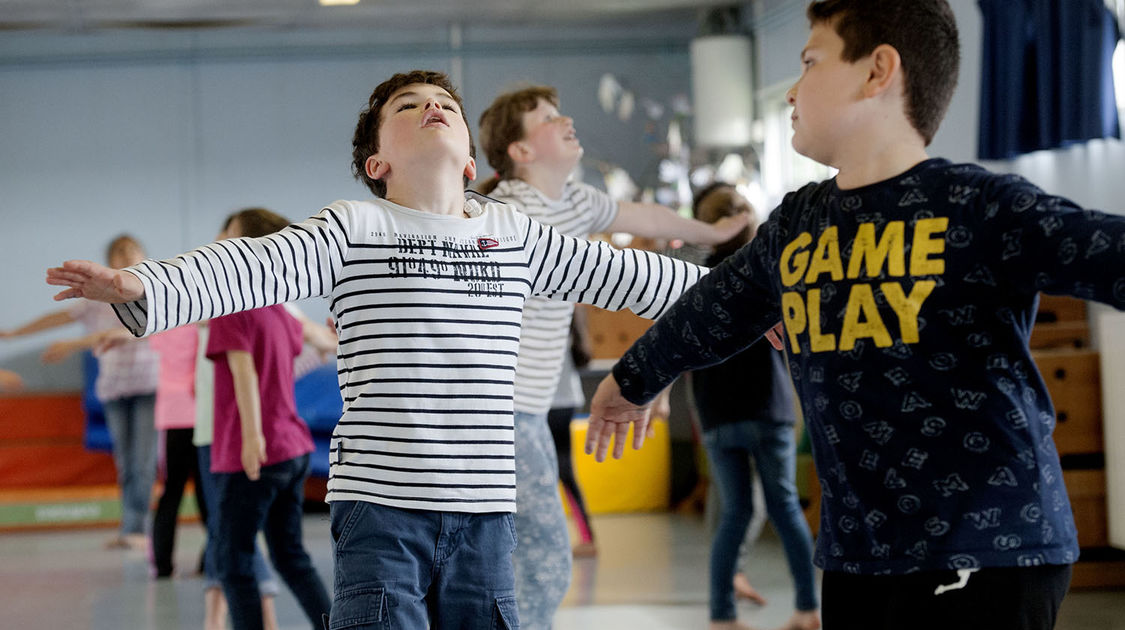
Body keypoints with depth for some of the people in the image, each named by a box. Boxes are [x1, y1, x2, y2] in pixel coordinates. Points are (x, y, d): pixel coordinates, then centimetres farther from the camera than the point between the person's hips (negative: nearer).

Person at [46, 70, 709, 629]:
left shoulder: (515, 236, 14)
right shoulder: (354, 229, 2)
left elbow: (621, 274, 23)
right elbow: (251, 268, -10)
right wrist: (142, 286, -26)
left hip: (484, 509, 4)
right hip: (380, 505, -3)